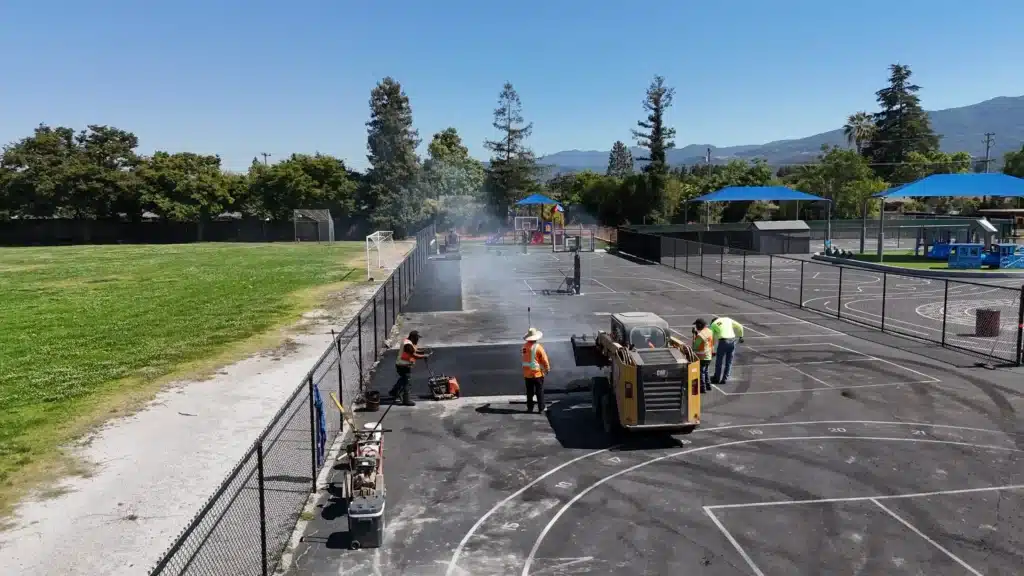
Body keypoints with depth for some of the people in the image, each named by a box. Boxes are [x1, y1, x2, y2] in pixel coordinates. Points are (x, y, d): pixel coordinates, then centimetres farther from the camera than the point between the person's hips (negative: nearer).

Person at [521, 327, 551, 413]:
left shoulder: (524, 347, -4)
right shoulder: (538, 347, -19)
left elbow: (524, 359, 6)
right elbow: (544, 360, -14)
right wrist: (547, 369, 0)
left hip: (527, 374, 4)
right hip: (537, 373, -4)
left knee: (529, 392, 15)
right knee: (540, 391, 9)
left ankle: (530, 407, 22)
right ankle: (541, 408, 14)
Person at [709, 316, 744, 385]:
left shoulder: (713, 324, 14)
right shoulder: (728, 319, 21)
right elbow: (740, 326, 14)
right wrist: (740, 337, 21)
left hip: (723, 341, -3)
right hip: (732, 340, 3)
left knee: (719, 361, 11)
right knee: (729, 362, 14)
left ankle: (717, 379, 22)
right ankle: (724, 379, 18)